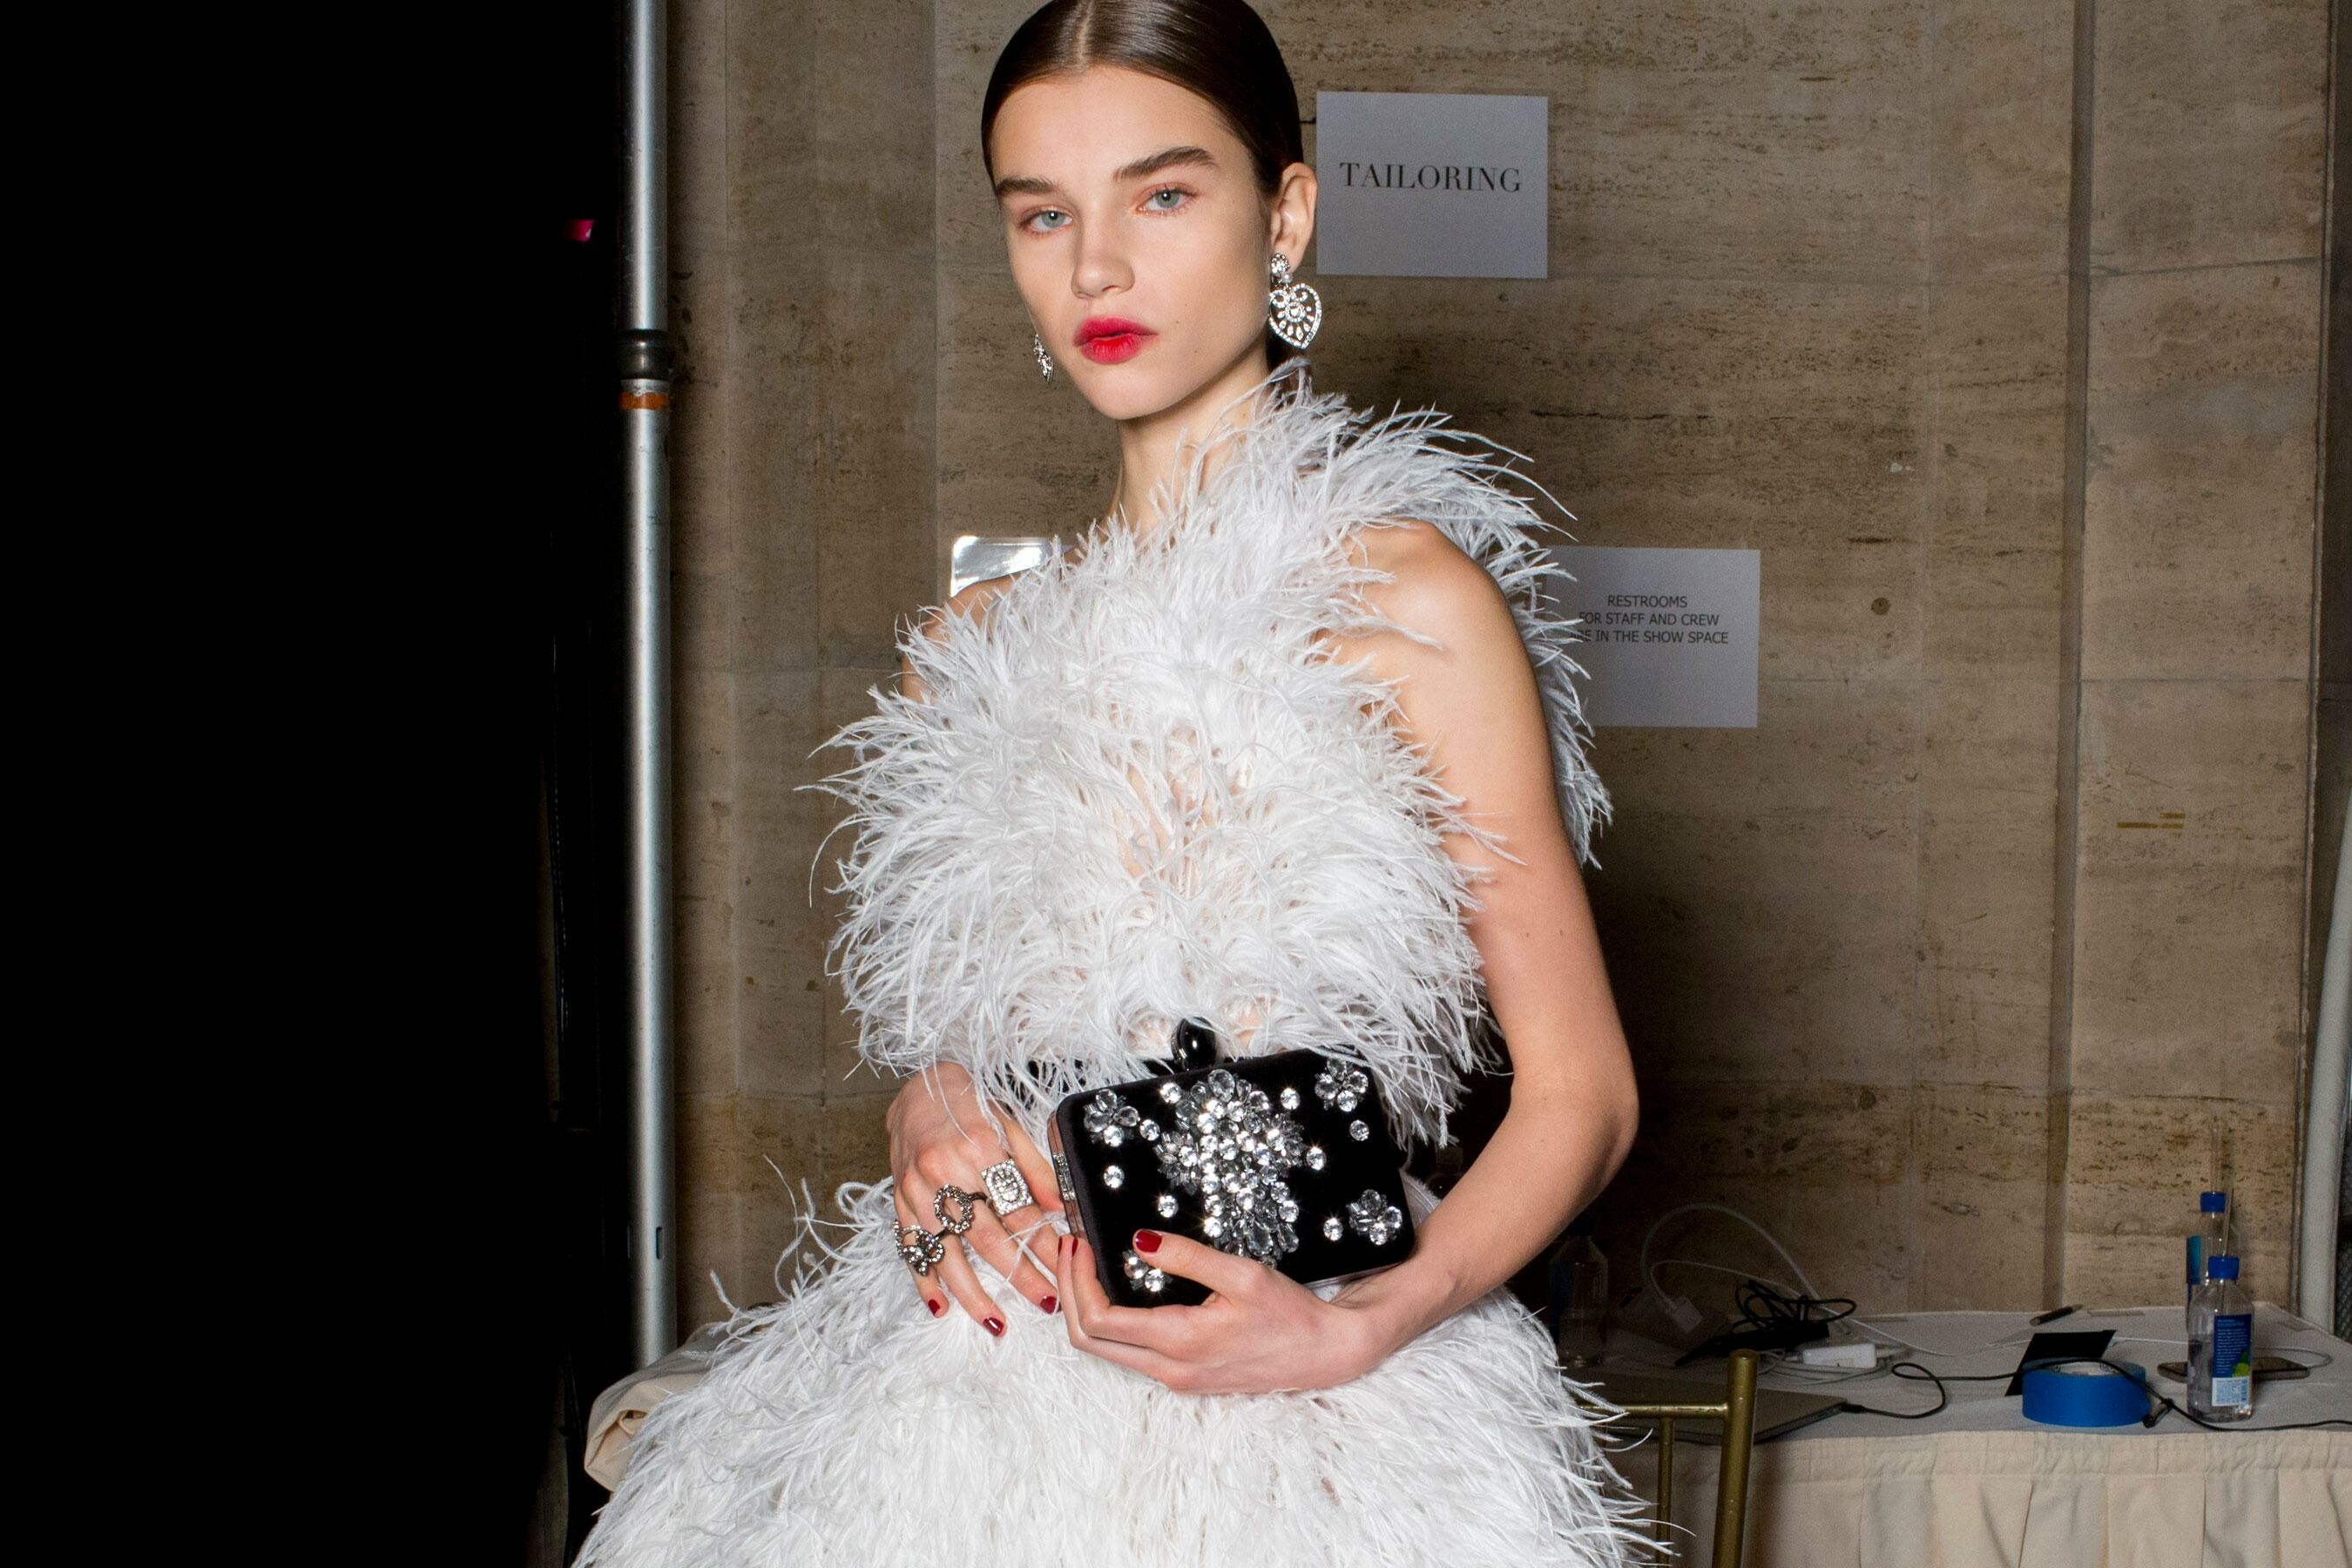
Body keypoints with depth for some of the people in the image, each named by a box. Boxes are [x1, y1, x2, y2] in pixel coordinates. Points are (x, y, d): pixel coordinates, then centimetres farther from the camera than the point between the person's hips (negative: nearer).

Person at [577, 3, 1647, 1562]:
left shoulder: (1408, 601, -9)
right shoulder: (980, 645, 8)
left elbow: (1578, 1093, -7)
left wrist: (1353, 1330, -21)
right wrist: (933, 1107, -1)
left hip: (1285, 1428, -4)